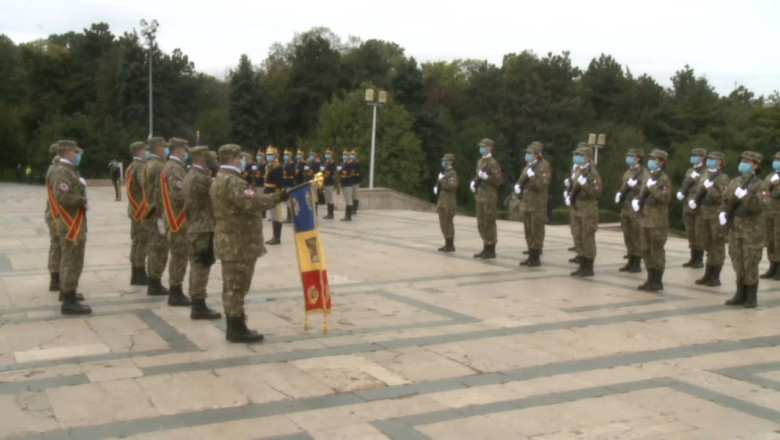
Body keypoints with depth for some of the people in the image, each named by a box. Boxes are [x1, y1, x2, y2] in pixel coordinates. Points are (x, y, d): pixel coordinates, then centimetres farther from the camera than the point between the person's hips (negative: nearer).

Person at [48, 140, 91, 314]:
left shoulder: (69, 170, 15)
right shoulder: (62, 171, -18)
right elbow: (62, 197, -29)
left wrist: (82, 201, 5)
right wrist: (83, 201, -19)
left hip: (73, 223, 11)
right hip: (72, 225, -11)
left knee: (68, 260, 22)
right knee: (73, 262, -8)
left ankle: (66, 292, 37)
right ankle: (69, 302, -5)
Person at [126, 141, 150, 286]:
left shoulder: (131, 167, 16)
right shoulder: (141, 167, -16)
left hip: (134, 209, 10)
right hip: (142, 209, -10)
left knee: (136, 242, 13)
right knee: (143, 242, -5)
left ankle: (135, 275, 18)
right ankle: (140, 276, -1)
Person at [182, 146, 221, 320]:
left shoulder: (189, 176, 13)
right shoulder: (201, 178, -19)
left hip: (193, 228, 10)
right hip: (203, 230, -10)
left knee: (196, 268, 14)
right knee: (201, 268, -4)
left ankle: (197, 304, 20)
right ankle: (199, 307, 1)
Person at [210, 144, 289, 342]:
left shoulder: (220, 180, 17)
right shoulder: (232, 181, -18)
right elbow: (251, 202, -32)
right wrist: (277, 197, -31)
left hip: (230, 241, 11)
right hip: (238, 242, -11)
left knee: (232, 286, 14)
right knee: (237, 286, -6)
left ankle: (233, 327, 21)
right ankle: (237, 329, -1)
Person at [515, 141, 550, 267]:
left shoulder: (544, 165, -10)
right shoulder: (528, 165, 14)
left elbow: (543, 184, -20)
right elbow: (522, 179, 20)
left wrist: (532, 175, -28)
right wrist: (518, 186, 0)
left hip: (538, 203, -8)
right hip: (527, 201, 8)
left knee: (537, 230, -4)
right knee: (528, 230, 10)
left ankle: (536, 257, 1)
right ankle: (531, 255, 17)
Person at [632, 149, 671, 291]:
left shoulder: (664, 179, -9)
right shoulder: (648, 179, 15)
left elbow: (665, 197, -21)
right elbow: (641, 195, 23)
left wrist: (652, 187, -21)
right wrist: (635, 201, 3)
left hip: (658, 222, -8)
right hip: (645, 220, 8)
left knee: (657, 251, -3)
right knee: (646, 250, 11)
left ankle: (658, 281, 5)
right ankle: (650, 279, 20)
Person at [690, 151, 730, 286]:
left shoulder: (723, 178, -9)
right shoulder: (704, 176, 11)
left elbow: (722, 198, -17)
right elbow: (698, 192, 18)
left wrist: (710, 188, -25)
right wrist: (693, 201, 0)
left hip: (717, 216, -7)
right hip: (704, 215, 7)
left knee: (717, 246, 1)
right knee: (708, 245, 13)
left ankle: (716, 277, 7)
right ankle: (708, 275, 20)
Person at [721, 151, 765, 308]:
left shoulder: (759, 185, -8)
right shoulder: (734, 182, 9)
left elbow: (758, 207, -20)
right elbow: (726, 201, 13)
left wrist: (744, 195, -30)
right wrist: (722, 212, -5)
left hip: (752, 230, -5)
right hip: (735, 228, 5)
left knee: (750, 264, -1)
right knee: (738, 262, 9)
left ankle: (752, 297, 8)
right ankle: (741, 294, 19)